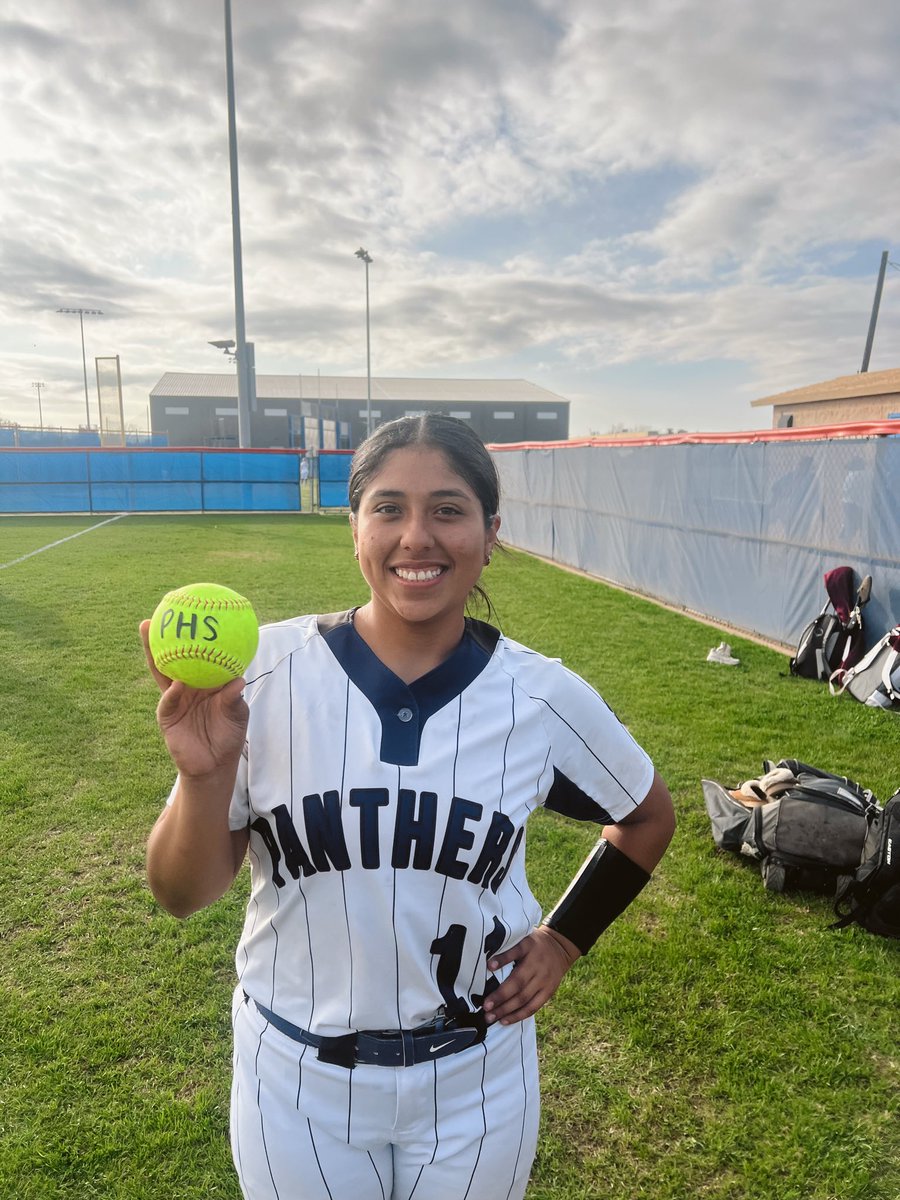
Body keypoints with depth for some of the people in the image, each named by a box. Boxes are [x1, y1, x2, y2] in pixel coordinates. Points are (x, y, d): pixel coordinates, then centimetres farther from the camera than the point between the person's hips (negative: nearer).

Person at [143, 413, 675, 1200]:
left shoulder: (542, 697, -14)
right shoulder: (265, 672, -18)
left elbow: (649, 817, 5)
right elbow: (183, 894, -11)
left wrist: (565, 938, 0)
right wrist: (205, 776, -29)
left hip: (476, 1079, 1)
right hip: (294, 1078, 0)